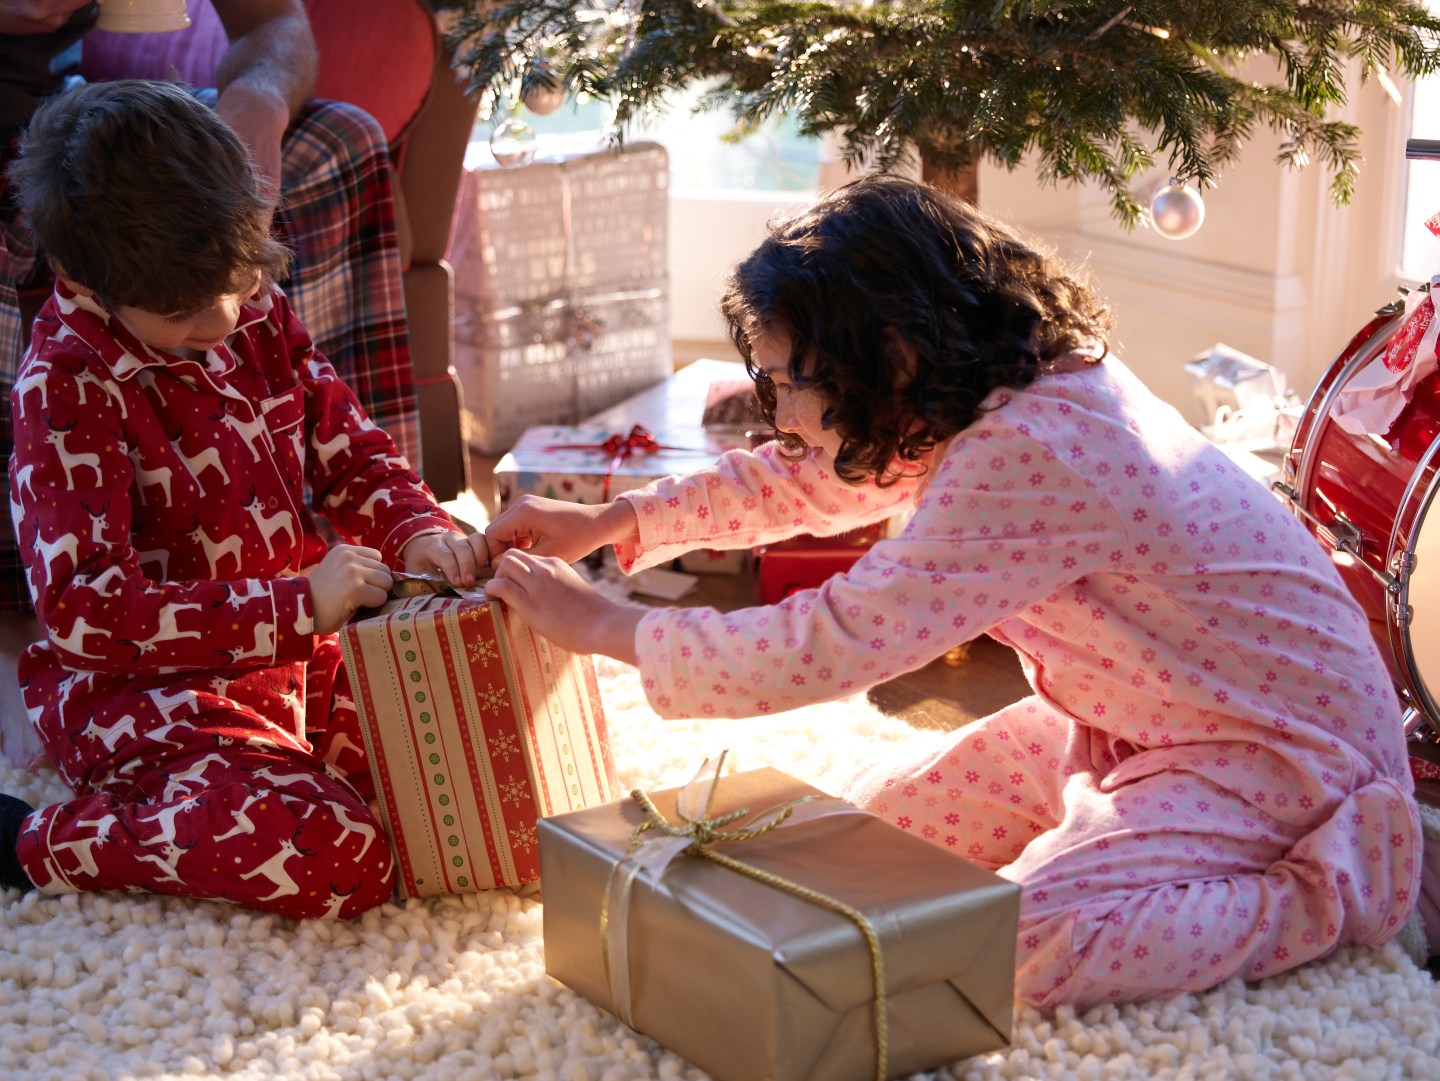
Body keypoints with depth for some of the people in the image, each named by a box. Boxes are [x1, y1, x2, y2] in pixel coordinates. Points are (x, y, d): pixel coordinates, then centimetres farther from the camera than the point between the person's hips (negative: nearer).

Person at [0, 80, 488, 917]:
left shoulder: (259, 315, 3)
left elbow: (351, 450, 13)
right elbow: (86, 611, -24)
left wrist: (417, 532, -10)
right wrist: (298, 605, -28)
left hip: (293, 655, 8)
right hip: (146, 686, -8)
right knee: (337, 862, -28)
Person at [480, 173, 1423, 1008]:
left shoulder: (1031, 458, -33)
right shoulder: (1008, 394, -4)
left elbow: (822, 650, -33)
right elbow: (803, 482, 13)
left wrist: (603, 626, -21)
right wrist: (611, 522, 5)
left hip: (1282, 751, -9)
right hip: (1131, 724, 9)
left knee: (1019, 942, -25)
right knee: (879, 819, 6)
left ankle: (1341, 884, -7)